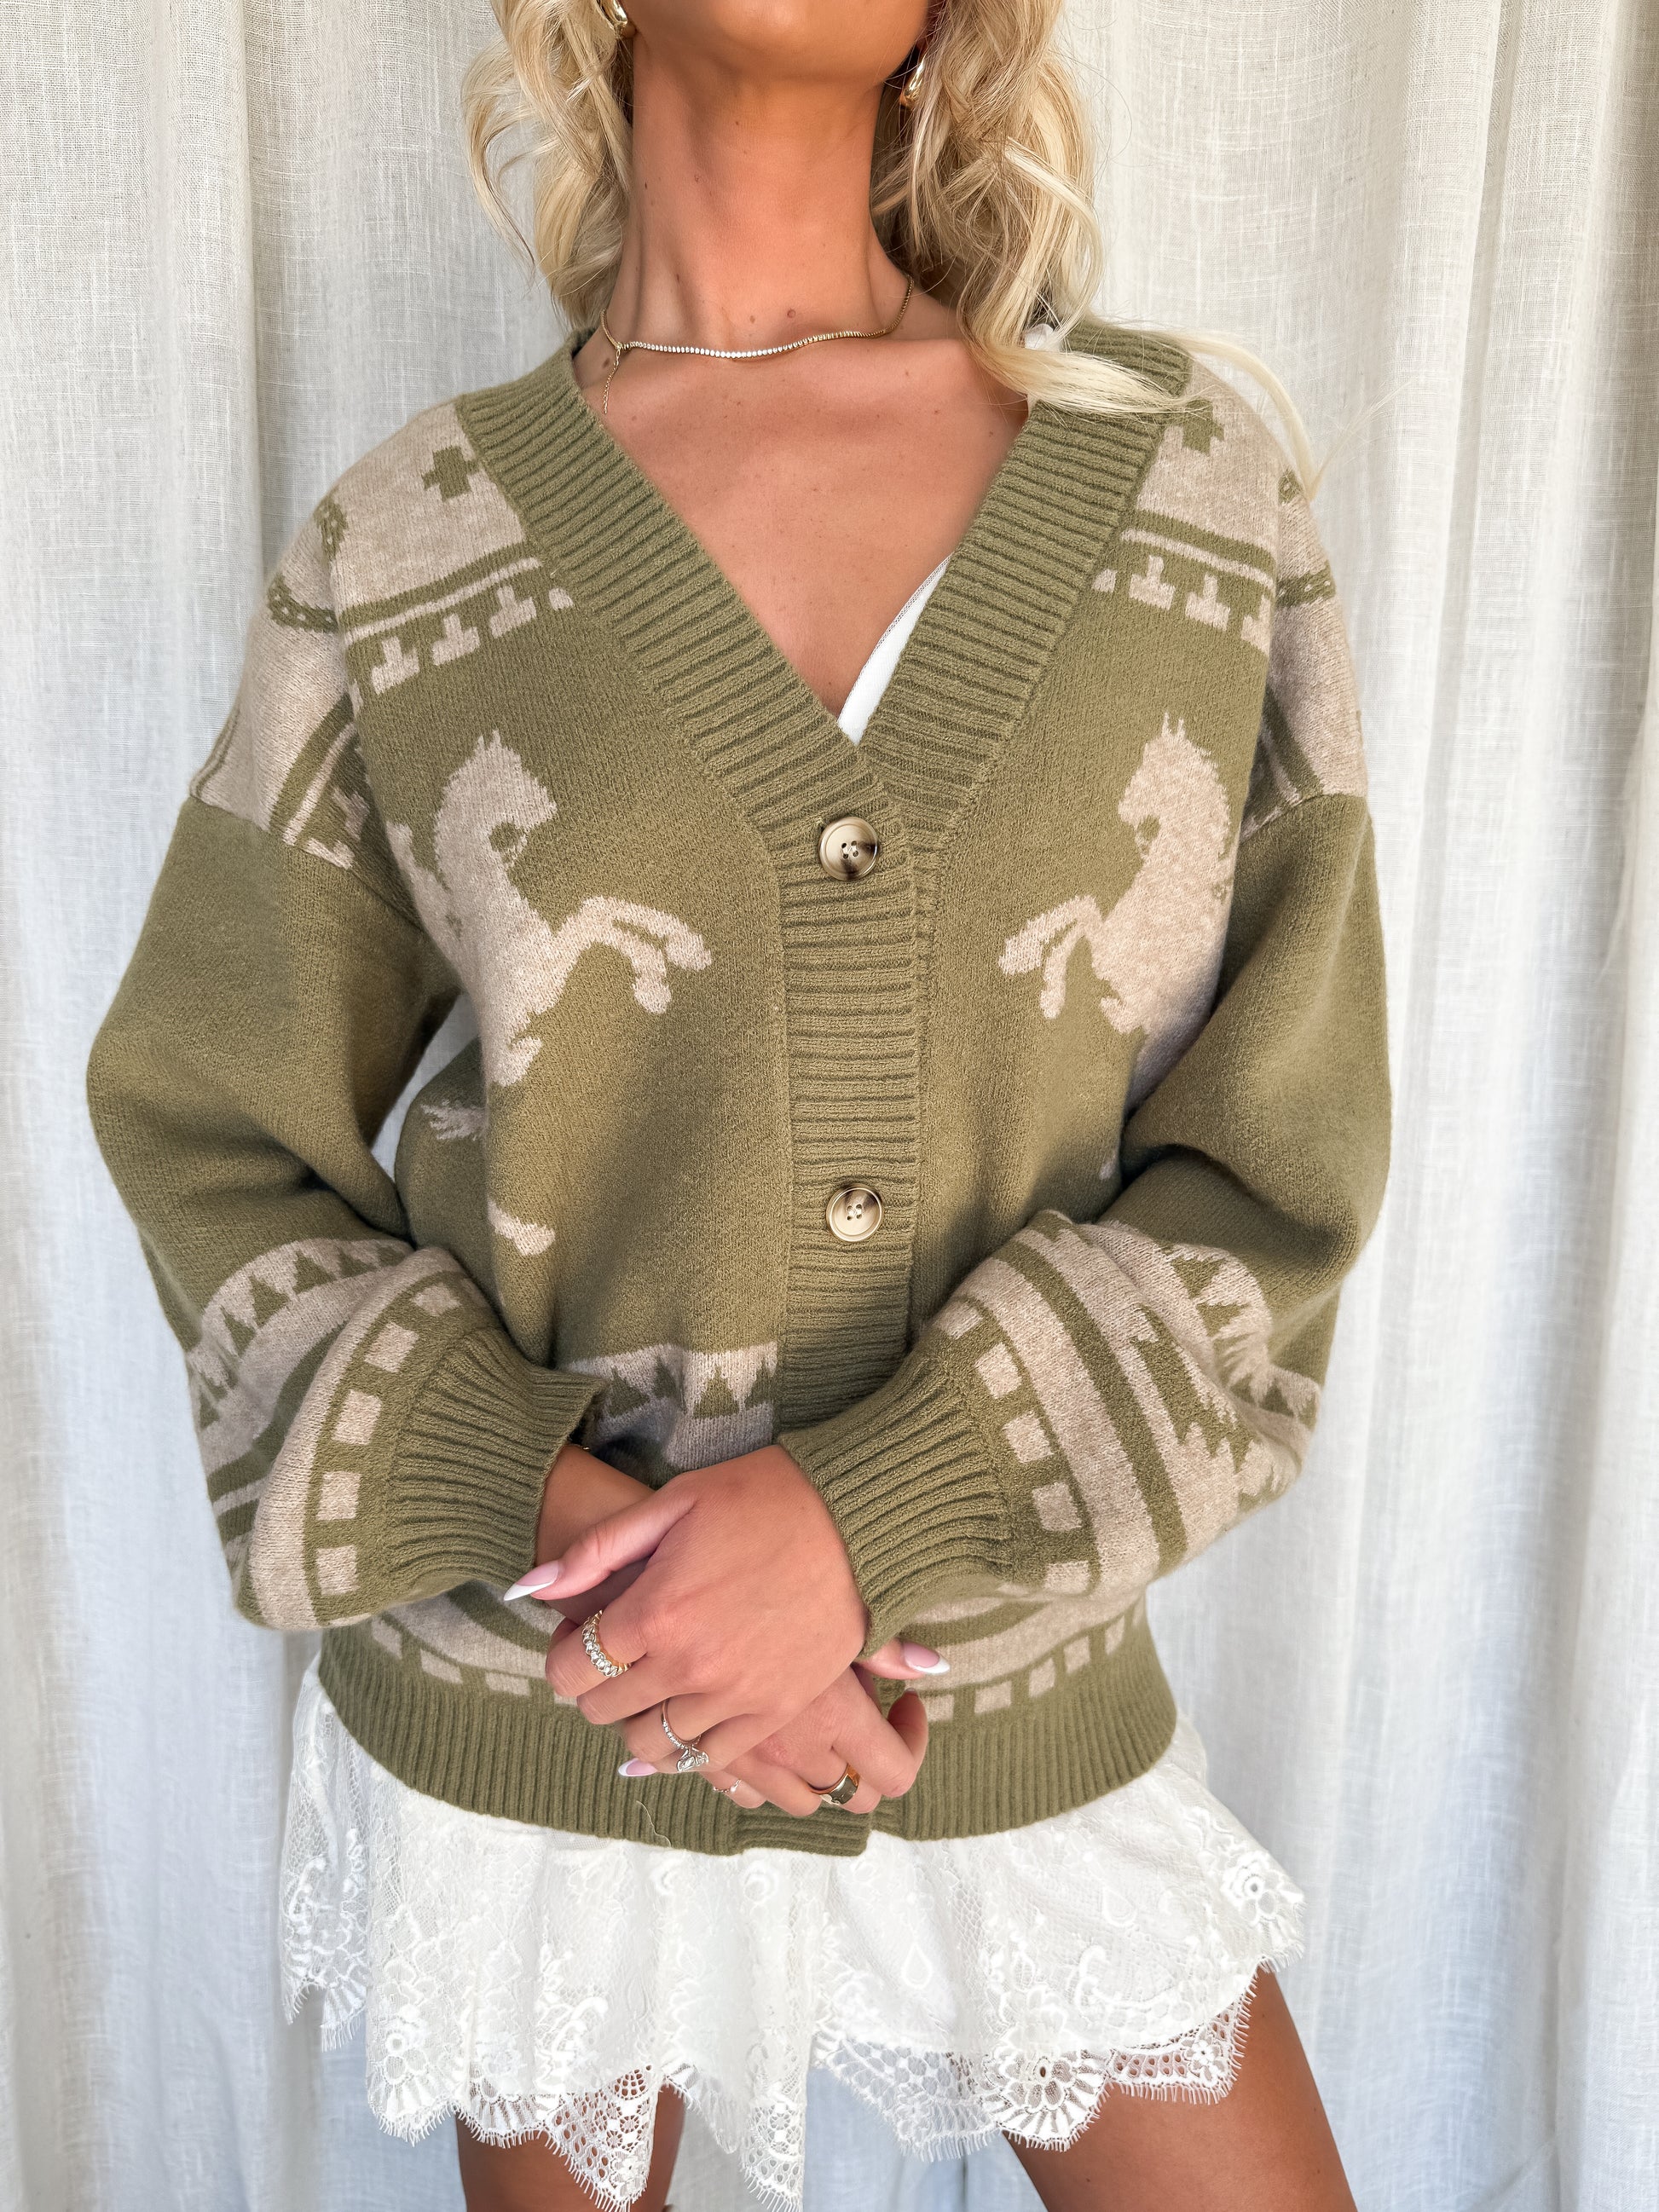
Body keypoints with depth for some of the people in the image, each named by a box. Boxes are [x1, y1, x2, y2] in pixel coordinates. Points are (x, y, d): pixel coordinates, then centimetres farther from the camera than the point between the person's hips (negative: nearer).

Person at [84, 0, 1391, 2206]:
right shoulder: (405, 543, -5)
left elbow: (1276, 1164, -5)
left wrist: (862, 1509, -17)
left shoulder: (1197, 479, -3)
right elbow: (208, 1130, -1)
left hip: (1015, 1692, 1)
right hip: (529, 1697, 0)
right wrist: (560, 1511, -14)